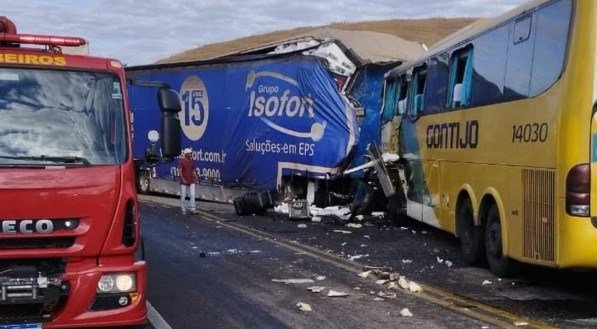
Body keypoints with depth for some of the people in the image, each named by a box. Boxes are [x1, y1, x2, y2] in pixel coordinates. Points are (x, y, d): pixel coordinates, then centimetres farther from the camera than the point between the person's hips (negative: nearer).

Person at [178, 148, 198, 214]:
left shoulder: (192, 161, 8)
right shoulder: (182, 161, -7)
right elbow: (179, 171, -11)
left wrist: (196, 179, 5)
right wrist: (183, 179, -21)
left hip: (191, 181, 4)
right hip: (184, 181, -4)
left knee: (192, 195, -5)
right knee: (183, 196, 3)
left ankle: (192, 209, -3)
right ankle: (183, 210, 13)